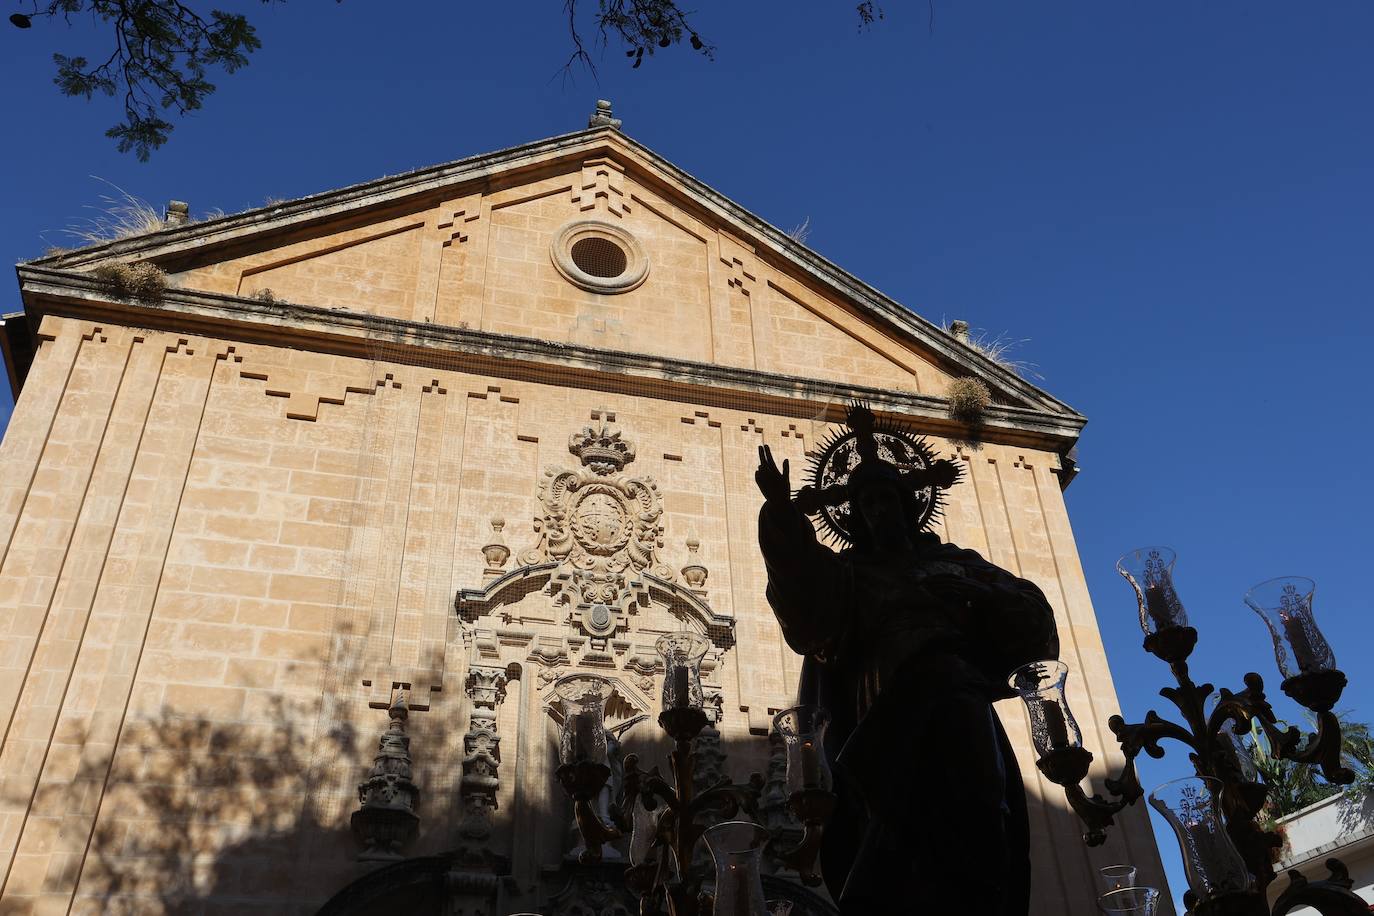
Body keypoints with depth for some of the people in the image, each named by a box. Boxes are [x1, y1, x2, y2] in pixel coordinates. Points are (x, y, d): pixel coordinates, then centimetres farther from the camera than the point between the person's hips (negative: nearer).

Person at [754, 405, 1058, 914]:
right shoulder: (848, 573, 26)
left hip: (954, 692, 1)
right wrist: (784, 518, -10)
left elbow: (1030, 616, 19)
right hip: (887, 698, -1)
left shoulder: (957, 562, 31)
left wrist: (979, 596, -1)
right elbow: (807, 607, 3)